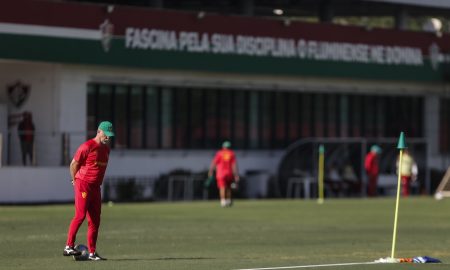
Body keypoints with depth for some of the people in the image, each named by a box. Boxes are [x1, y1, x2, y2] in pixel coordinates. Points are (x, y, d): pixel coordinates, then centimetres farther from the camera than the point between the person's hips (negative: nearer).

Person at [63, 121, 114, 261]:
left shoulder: (106, 148, 13)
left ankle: (92, 253, 8)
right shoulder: (87, 146, -11)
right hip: (83, 185, -8)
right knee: (80, 215, -14)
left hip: (96, 186, 8)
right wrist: (76, 181, 3)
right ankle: (68, 247, -11)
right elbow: (73, 164, -6)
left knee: (95, 220, 6)